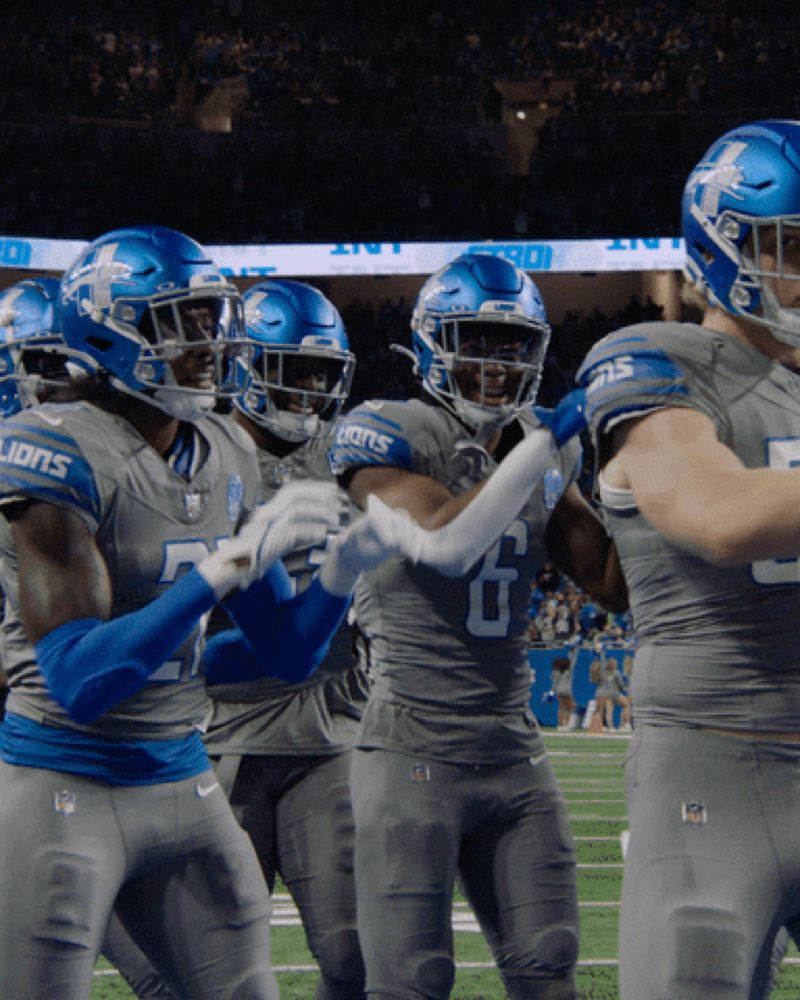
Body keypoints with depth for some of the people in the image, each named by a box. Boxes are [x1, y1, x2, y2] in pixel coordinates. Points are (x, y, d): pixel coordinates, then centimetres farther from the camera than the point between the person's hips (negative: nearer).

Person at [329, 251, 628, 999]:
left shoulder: (543, 449, 12)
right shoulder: (388, 434, -8)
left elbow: (615, 583, 12)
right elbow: (445, 543, -24)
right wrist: (546, 443, -20)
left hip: (514, 752, 7)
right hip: (416, 753, -6)